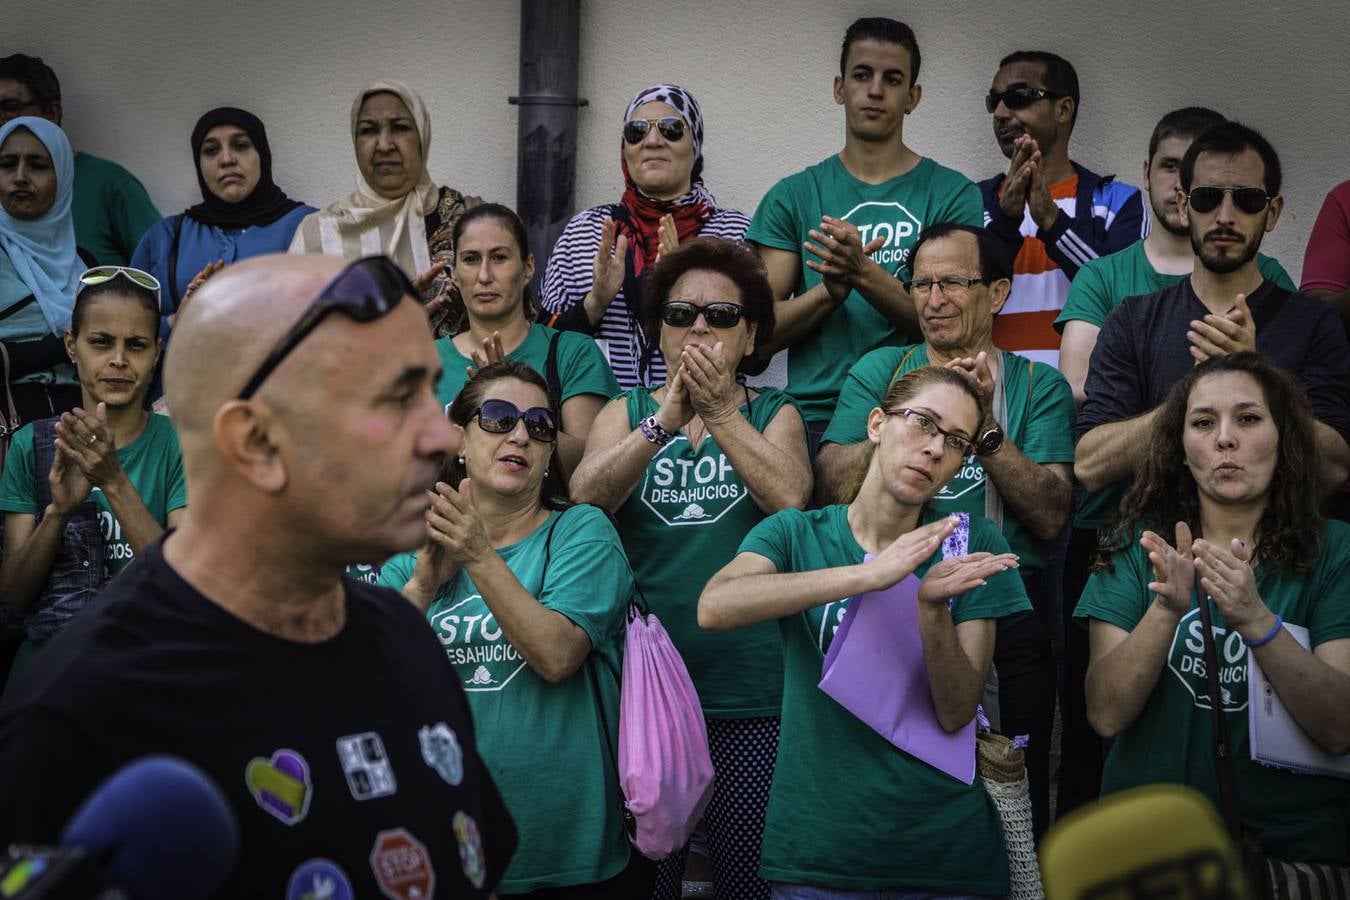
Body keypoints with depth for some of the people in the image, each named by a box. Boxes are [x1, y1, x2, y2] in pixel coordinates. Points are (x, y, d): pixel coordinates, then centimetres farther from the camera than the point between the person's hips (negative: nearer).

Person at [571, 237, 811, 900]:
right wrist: (666, 419, -23)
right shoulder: (627, 413, 10)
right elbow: (586, 494, -10)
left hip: (749, 692, -1)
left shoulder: (774, 414, 9)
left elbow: (789, 497, -12)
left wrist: (721, 413, -22)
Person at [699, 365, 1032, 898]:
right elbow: (713, 608, -22)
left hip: (945, 852, 1)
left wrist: (933, 608, -25)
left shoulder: (972, 544, 0)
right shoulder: (795, 534, -1)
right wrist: (869, 575, -29)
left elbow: (955, 713, -7)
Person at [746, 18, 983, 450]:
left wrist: (863, 273, -17)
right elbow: (760, 334, 4)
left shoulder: (953, 194, 5)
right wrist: (830, 289, -13)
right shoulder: (792, 196, 9)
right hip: (815, 416, 1)